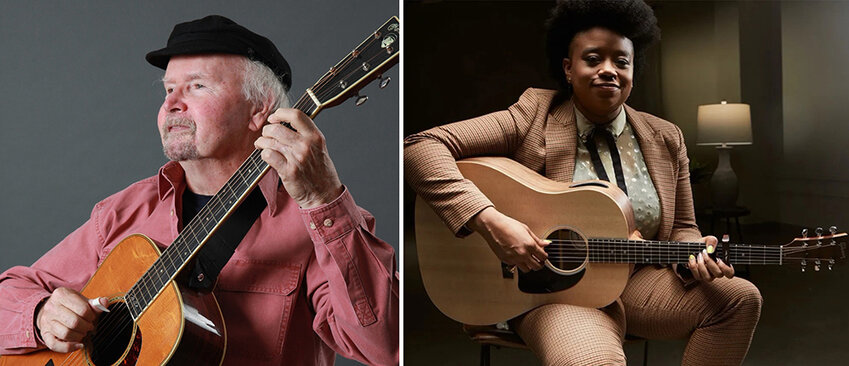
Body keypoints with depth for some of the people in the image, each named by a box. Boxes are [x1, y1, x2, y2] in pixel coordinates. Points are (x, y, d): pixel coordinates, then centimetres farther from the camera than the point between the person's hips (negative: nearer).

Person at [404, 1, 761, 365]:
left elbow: (680, 228, 15)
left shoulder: (665, 139, 6)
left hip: (637, 283, 6)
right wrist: (489, 220, -30)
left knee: (740, 296, -13)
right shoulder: (534, 118, -9)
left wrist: (695, 256, -11)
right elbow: (420, 147, -18)